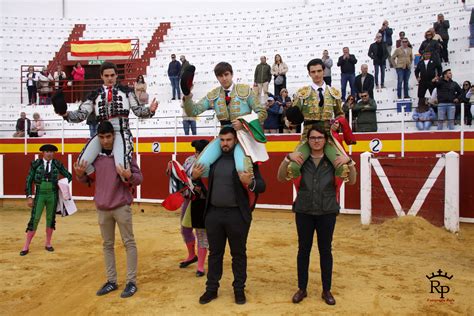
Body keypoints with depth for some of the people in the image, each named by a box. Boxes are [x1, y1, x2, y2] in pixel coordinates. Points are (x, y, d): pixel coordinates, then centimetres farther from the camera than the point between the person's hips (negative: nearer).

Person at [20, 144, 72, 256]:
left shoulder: (57, 164, 0)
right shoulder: (36, 164, -2)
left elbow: (69, 176, 10)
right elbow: (29, 180, 1)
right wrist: (29, 196, -4)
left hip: (53, 195, 1)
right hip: (40, 194, -1)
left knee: (51, 219, 10)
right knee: (34, 219, -3)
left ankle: (48, 243, 24)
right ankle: (26, 246, 7)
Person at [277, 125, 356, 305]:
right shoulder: (301, 159, -1)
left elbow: (352, 181, -3)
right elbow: (281, 178, -2)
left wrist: (349, 161, -20)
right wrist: (287, 159, -18)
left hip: (327, 212, 0)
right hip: (304, 211, 1)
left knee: (325, 250, 9)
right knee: (303, 249, 9)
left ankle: (326, 290, 23)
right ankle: (302, 289, 24)